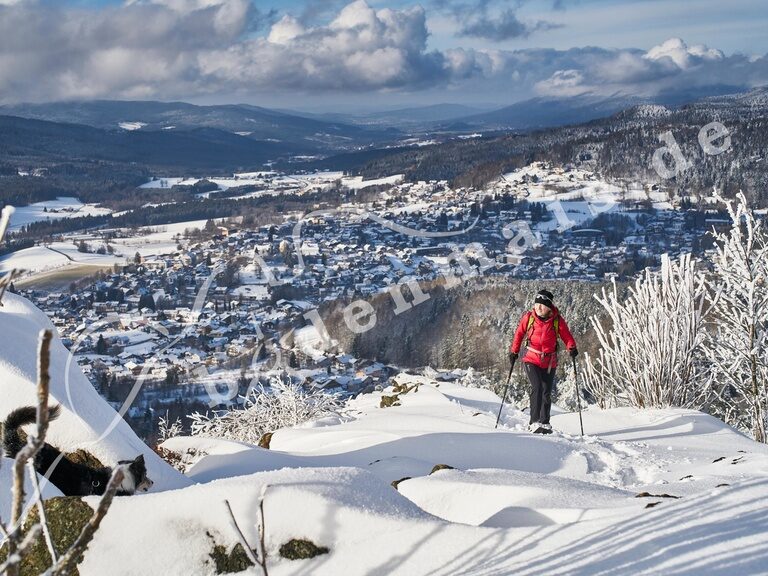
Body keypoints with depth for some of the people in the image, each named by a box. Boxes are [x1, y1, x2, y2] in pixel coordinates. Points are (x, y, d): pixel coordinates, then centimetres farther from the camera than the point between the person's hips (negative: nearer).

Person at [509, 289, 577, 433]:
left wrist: (572, 348, -17)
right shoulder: (528, 317, -4)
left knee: (546, 394, 7)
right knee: (537, 387, -20)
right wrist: (514, 351, 11)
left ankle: (545, 423, 24)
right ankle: (534, 422, -21)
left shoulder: (557, 320, -5)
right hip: (531, 360, -2)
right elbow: (519, 333, 9)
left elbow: (566, 336, 2)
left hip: (549, 362, 2)